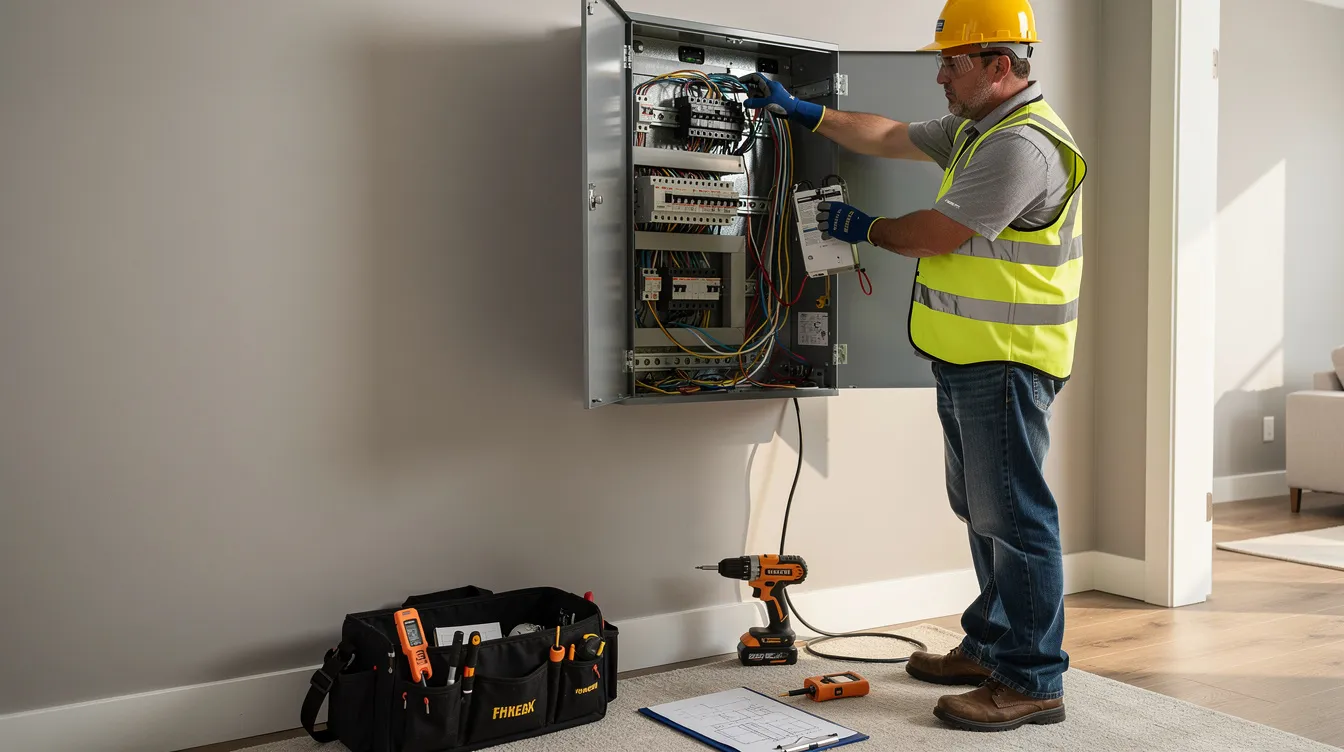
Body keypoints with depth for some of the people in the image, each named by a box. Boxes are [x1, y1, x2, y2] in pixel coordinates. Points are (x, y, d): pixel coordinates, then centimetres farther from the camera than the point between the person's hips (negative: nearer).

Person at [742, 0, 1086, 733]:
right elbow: (891, 137, 23)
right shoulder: (977, 128, 15)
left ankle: (1033, 681, 4)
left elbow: (935, 235, -18)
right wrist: (804, 112, 19)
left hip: (1005, 362, -11)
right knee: (983, 510, 18)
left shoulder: (1022, 145, -19)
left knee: (1013, 516, -5)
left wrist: (864, 228, -1)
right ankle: (992, 646, 31)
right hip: (969, 359, 11)